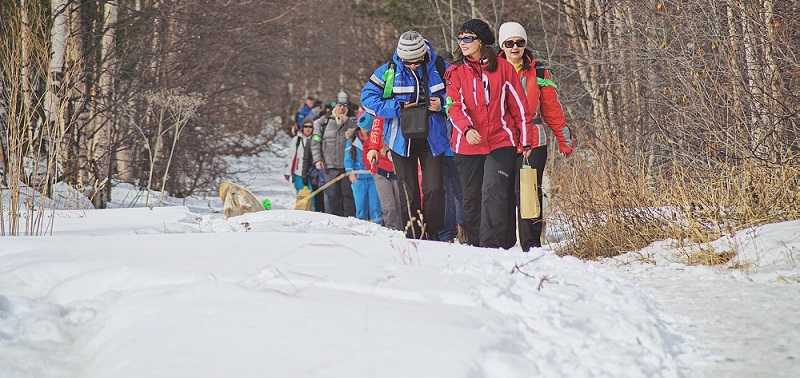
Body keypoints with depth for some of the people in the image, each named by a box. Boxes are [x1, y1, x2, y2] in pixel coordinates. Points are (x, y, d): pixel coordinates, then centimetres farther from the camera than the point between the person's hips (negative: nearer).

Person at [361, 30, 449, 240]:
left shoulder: (439, 68, -2)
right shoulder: (389, 70, -3)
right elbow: (367, 97, -2)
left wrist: (442, 103, -12)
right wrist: (397, 108, -13)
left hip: (432, 138, 0)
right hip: (402, 141, 0)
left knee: (434, 189, -8)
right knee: (408, 192, 3)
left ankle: (433, 234, 6)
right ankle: (413, 237, 10)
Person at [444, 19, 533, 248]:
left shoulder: (503, 68, 3)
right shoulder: (455, 72, 7)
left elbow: (518, 106, 6)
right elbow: (455, 107, -6)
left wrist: (525, 141, 4)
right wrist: (467, 129, -26)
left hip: (500, 143, -2)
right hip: (467, 146, 3)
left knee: (493, 192, -17)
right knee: (471, 199, 9)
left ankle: (492, 247, -19)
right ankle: (475, 247, 23)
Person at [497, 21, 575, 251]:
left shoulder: (539, 73, 8)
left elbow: (552, 109, 11)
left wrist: (564, 139, 10)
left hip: (533, 143, 0)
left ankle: (531, 247, -1)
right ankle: (504, 246, 10)